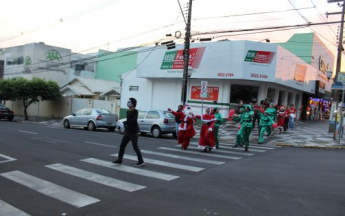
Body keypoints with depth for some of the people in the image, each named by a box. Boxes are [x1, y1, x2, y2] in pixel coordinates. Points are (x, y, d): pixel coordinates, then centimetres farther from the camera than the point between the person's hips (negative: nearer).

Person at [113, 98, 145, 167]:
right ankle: (119, 160, 17)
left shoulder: (135, 111, -13)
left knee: (135, 147, -3)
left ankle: (141, 161, 8)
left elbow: (134, 120, -27)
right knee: (122, 145, 8)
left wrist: (125, 122, -21)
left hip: (133, 132, -8)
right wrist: (125, 129, 12)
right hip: (127, 132, 8)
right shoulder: (128, 111, 13)